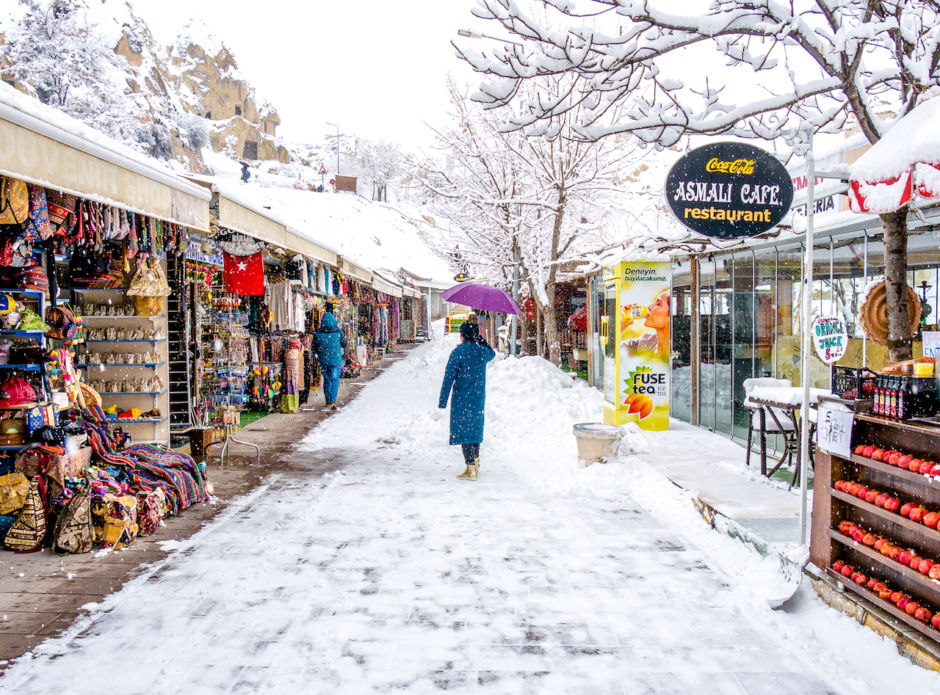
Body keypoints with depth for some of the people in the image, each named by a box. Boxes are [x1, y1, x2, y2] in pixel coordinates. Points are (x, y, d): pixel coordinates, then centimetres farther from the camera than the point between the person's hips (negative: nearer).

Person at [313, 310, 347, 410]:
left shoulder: (318, 333, -6)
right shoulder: (338, 331, -9)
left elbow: (315, 347, 3)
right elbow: (344, 344, 1)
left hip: (323, 360, 2)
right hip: (336, 360, -2)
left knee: (327, 380, 14)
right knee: (335, 380, 0)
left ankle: (328, 402, 19)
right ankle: (333, 400, -17)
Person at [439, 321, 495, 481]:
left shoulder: (458, 352, -13)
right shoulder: (482, 351, 2)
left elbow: (449, 377, -13)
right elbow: (492, 354, 30)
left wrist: (443, 401, -10)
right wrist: (480, 339, 18)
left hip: (462, 397, -6)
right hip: (479, 397, 6)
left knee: (463, 429, -2)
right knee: (475, 427, 20)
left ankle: (470, 469, -5)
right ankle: (476, 461, 34)